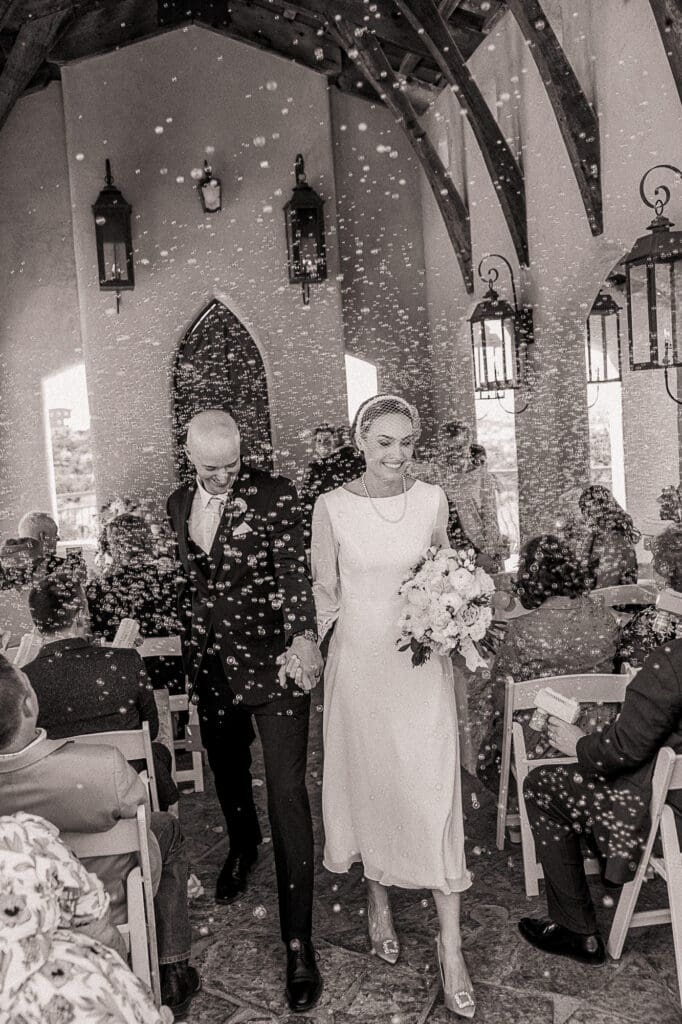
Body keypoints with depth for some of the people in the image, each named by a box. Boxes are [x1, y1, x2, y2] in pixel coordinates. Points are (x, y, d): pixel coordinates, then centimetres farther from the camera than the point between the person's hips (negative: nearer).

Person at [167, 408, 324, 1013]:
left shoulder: (275, 494, -11)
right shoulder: (179, 503, 4)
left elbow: (293, 571, -21)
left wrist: (304, 636, -37)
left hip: (272, 661, -5)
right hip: (211, 664, 5)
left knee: (288, 795, -5)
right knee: (227, 770, 25)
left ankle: (299, 943, 6)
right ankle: (242, 847, 57)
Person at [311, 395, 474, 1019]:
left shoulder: (432, 500, -2)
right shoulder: (332, 506, -7)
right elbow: (325, 590, 2)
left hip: (422, 662, 1)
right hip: (359, 659, 0)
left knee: (434, 790, 0)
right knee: (369, 780, 14)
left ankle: (451, 947, 12)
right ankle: (379, 901, 37)